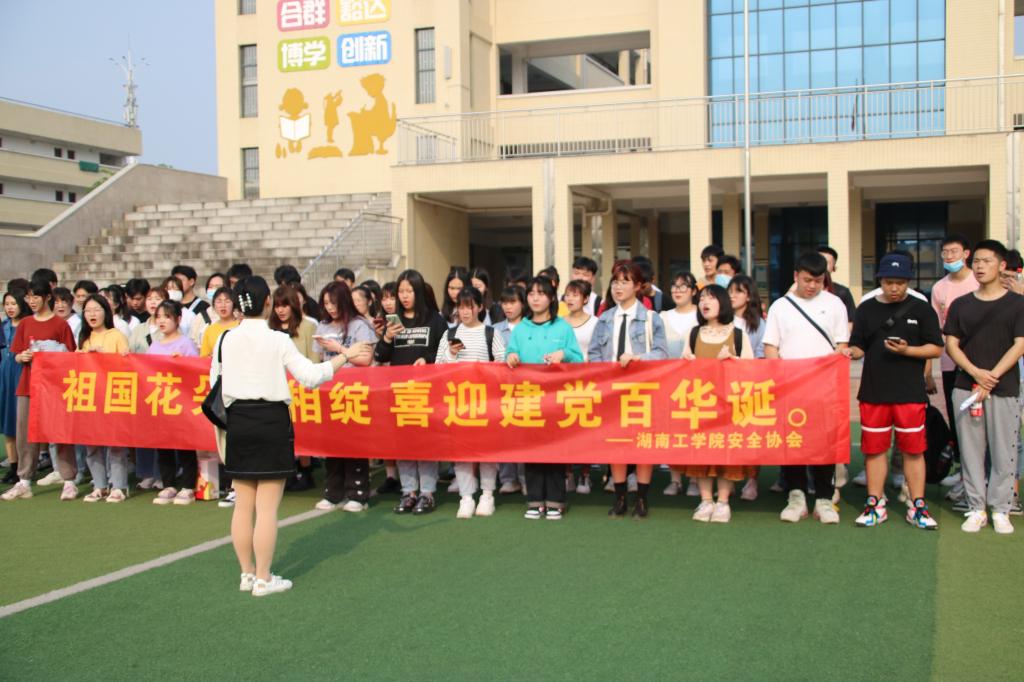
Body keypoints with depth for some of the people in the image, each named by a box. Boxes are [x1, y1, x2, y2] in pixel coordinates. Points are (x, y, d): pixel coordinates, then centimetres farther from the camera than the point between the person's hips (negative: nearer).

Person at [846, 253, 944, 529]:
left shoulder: (921, 309, 2)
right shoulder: (866, 309, 8)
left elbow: (936, 348, 0)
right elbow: (858, 347, 11)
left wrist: (906, 350, -15)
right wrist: (851, 353, -12)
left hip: (910, 392, -2)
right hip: (873, 391, 2)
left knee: (913, 449, 2)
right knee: (874, 448, 7)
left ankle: (917, 506, 12)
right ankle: (876, 504, 17)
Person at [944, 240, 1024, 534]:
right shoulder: (961, 305, 10)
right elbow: (951, 345, 5)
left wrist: (991, 378, -13)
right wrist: (976, 372, -11)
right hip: (965, 387, 2)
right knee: (971, 450, 4)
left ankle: (1000, 510, 11)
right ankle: (976, 509, 12)